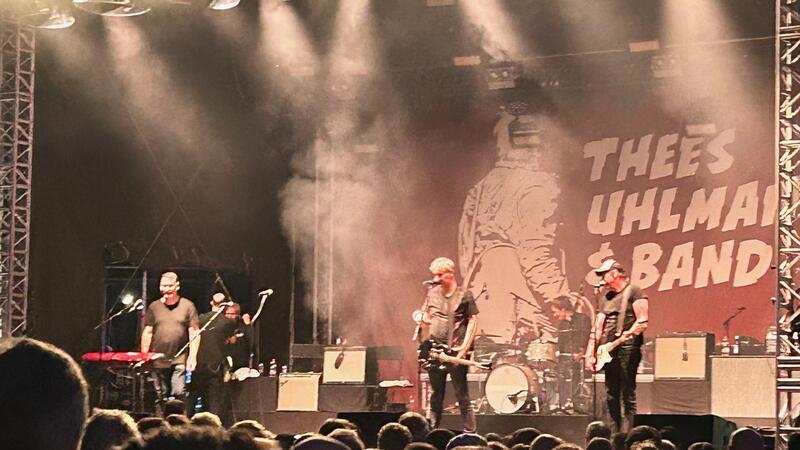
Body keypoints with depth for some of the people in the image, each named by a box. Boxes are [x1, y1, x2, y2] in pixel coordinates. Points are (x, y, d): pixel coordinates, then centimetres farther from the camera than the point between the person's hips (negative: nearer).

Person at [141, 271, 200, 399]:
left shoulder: (187, 306, 3)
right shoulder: (154, 307, 10)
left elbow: (194, 333, 2)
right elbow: (147, 333, 11)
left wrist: (192, 356, -7)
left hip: (179, 360, -2)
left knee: (179, 393, -10)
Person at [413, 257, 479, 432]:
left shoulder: (464, 296, -3)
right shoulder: (432, 293, 10)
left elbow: (473, 321, -3)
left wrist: (465, 347, -11)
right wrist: (420, 318, -5)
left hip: (456, 352, -5)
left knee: (462, 394, -5)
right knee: (436, 395, 11)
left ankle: (469, 431, -1)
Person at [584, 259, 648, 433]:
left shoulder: (633, 292, -1)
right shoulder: (606, 297, 20)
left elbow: (642, 321, -10)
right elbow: (597, 327, 18)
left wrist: (629, 334, -27)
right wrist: (590, 353, 11)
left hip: (627, 348, -8)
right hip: (608, 351, 8)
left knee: (627, 396, -10)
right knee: (611, 397, 7)